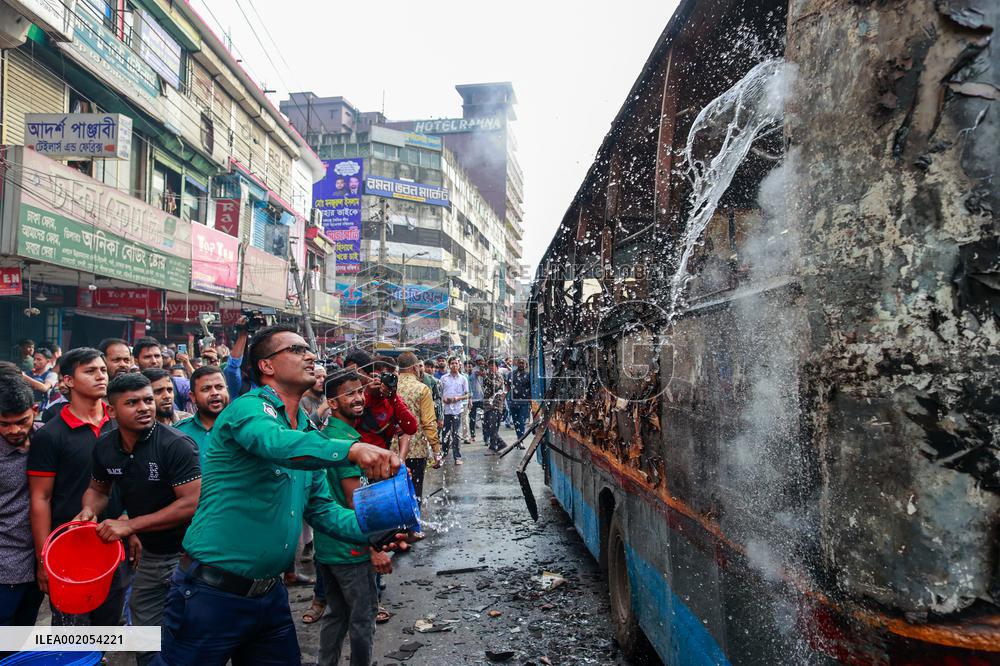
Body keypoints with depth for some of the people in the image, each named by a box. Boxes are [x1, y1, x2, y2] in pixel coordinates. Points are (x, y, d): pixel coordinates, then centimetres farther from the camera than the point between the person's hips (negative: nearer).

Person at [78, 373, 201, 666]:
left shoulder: (176, 444, -22)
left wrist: (130, 525, -22)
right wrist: (90, 509, -8)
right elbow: (98, 489, 15)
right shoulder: (105, 446, -2)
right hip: (150, 553, 6)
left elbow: (193, 502, -25)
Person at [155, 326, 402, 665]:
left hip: (270, 595, 8)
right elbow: (277, 444, -38)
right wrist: (351, 449, -52)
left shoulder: (306, 432, 10)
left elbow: (323, 510, 9)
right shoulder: (248, 408, -14)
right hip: (212, 594, -7)